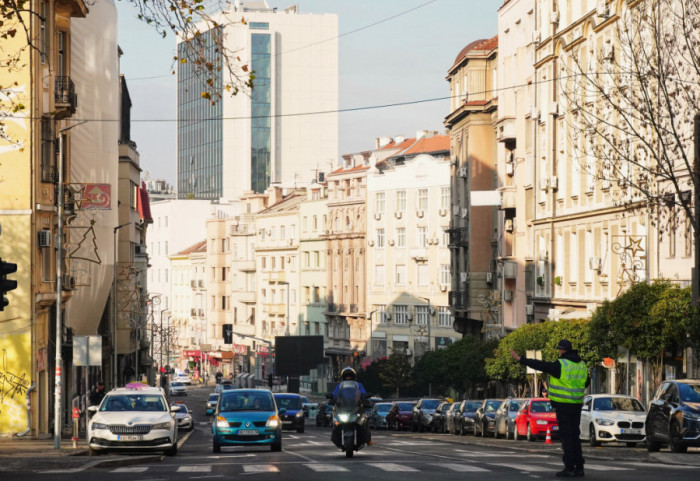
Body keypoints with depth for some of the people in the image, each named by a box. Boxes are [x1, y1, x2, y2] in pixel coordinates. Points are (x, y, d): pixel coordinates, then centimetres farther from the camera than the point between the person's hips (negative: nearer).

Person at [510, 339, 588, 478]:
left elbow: (540, 365, -16)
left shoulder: (560, 365, -14)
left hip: (563, 404, -7)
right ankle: (579, 467, 12)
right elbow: (586, 382, 22)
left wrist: (520, 359, -12)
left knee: (566, 436, -4)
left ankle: (569, 468, -6)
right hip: (577, 404, 7)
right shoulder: (582, 365, 9)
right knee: (574, 435, 12)